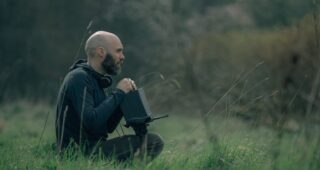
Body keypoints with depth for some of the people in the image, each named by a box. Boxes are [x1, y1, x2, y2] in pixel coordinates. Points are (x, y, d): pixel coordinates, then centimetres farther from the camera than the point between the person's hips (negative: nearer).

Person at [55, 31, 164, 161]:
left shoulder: (94, 79, 18)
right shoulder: (78, 78, -11)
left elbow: (108, 127, 19)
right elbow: (91, 121, -25)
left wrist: (123, 94, 5)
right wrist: (118, 93, -14)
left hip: (92, 148, 10)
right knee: (154, 142, -15)